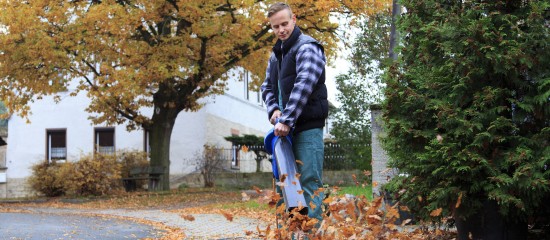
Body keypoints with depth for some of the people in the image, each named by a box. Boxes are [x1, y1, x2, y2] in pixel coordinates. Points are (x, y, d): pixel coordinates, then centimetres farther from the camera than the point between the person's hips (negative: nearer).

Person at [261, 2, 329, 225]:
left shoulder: (307, 47, -9)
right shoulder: (276, 54, 18)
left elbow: (304, 85, -21)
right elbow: (267, 86, 20)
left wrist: (286, 119, -25)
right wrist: (274, 110, -1)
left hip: (307, 127, -8)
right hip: (286, 128, 9)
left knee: (309, 182, -11)